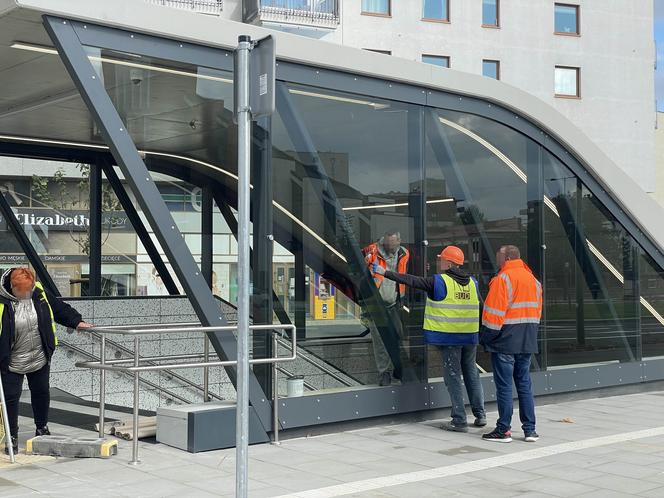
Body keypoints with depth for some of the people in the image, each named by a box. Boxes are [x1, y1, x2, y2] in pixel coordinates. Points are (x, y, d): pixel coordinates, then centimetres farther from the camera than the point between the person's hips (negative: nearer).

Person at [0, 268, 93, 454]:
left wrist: (76, 321, 0)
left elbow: (60, 308, 7)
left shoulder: (40, 293, -6)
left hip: (39, 359, 4)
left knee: (41, 393, 16)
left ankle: (42, 428, 34)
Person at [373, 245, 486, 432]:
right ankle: (480, 415, 23)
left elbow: (410, 280, -10)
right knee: (471, 374, 18)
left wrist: (384, 272, -3)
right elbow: (481, 309, 13)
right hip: (470, 337, 6)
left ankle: (459, 420, 2)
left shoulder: (438, 281, -10)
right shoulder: (472, 282, 8)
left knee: (453, 376, 1)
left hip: (449, 337, -6)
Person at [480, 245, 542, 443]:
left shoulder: (503, 279, -13)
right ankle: (530, 429, 14)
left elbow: (494, 312, -16)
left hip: (505, 341, -7)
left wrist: (486, 336, -7)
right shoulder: (533, 280, 12)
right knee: (525, 384, 12)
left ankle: (503, 430, 4)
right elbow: (537, 311, 14)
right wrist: (528, 334, 18)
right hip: (527, 342, 7)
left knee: (504, 386, -1)